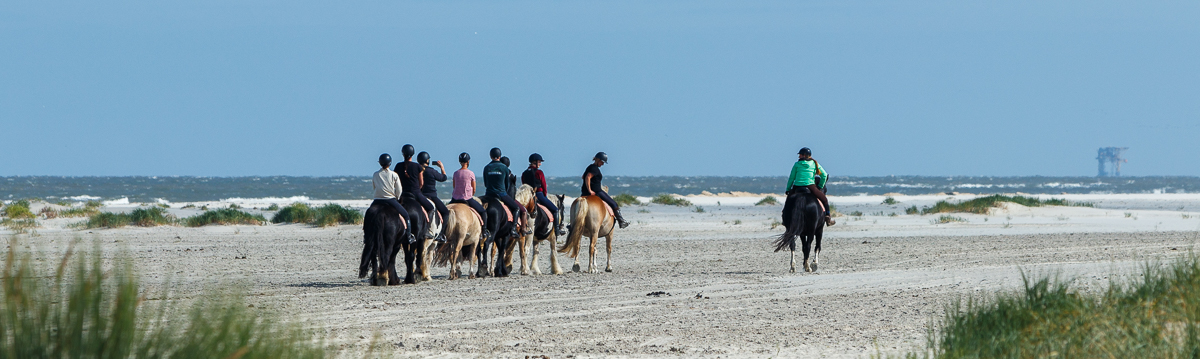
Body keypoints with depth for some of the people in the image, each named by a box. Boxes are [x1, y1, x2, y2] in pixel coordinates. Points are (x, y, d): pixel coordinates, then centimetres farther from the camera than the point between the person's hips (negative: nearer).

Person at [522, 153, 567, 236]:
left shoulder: (524, 173, 9)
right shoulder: (539, 172, -9)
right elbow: (544, 186, -5)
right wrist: (545, 195, 13)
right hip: (539, 194, -6)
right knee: (555, 209, 6)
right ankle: (557, 229, 1)